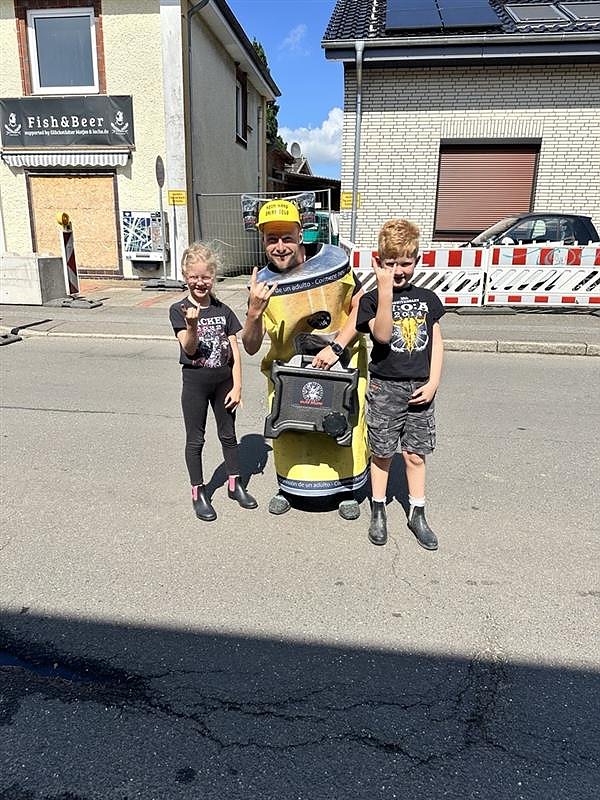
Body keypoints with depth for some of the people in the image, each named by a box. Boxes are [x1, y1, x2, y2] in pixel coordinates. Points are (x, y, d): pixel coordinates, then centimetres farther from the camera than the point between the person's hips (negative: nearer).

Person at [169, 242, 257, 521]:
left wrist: (237, 385, -4)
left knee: (228, 435, 15)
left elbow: (234, 351, 1)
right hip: (195, 382, -3)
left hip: (224, 381, 3)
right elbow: (189, 349, -14)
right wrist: (192, 325, -33)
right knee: (195, 440, 8)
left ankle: (234, 484, 31)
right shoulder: (179, 310, -7)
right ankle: (198, 493, 22)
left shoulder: (223, 311, 1)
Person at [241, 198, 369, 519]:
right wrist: (254, 312, -31)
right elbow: (251, 347, -12)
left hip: (341, 360, 0)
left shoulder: (333, 259, -14)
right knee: (286, 427, 7)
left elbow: (360, 307, -7)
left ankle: (346, 488, 31)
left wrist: (336, 347, -18)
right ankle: (288, 486, 33)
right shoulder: (263, 282, -12)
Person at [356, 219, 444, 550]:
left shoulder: (427, 298, 6)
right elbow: (382, 334, -20)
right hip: (385, 387, -2)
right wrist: (385, 290, -26)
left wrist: (433, 382, -3)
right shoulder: (372, 299, -3)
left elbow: (436, 341, 7)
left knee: (415, 454, 10)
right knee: (382, 453, 9)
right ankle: (378, 511, 25)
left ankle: (417, 513, 23)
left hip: (420, 389, 2)